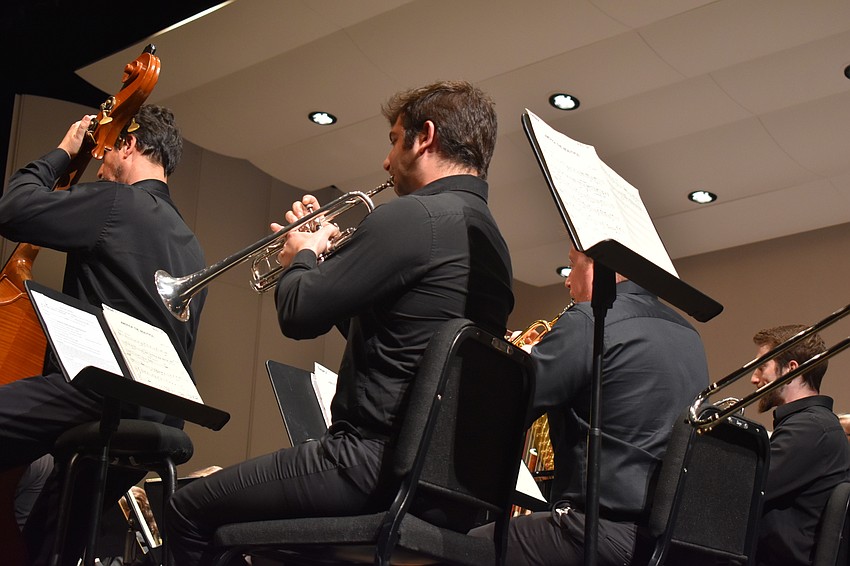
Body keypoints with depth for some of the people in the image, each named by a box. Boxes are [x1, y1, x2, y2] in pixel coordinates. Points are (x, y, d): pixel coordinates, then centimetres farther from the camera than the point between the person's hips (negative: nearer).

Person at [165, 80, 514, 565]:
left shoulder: (415, 216, -15)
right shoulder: (490, 240, 15)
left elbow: (300, 315, -13)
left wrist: (303, 256, 6)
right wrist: (323, 261, 21)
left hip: (377, 461, -10)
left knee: (191, 512, 5)